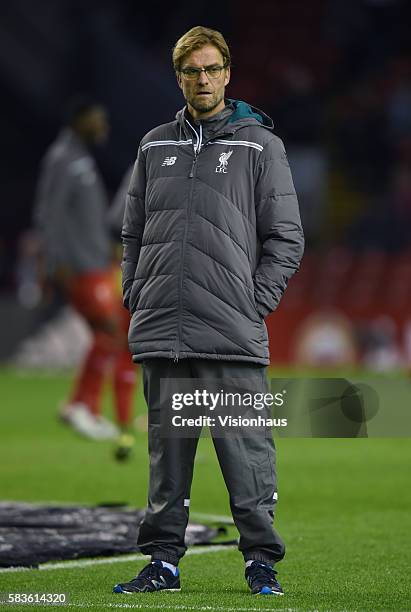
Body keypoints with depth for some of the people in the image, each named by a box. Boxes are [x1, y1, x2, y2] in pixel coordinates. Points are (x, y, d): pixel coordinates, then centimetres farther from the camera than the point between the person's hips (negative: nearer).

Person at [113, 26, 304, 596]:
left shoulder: (260, 144, 5)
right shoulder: (155, 146, 16)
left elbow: (286, 238, 3)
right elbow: (133, 232, 20)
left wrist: (255, 302, -5)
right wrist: (137, 295, 8)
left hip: (233, 334, -3)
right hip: (160, 330, 3)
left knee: (246, 451, -4)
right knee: (167, 451, 8)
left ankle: (261, 559, 3)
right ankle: (163, 559, 13)